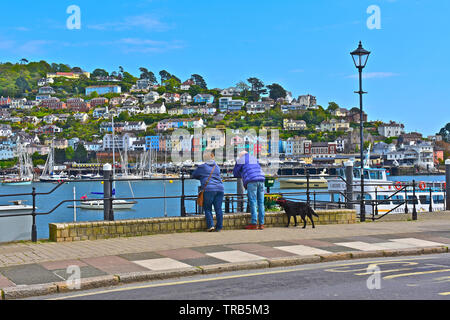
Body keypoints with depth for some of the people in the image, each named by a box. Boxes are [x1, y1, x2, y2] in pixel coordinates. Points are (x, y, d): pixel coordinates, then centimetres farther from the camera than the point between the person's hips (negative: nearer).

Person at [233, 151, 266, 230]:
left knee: (253, 202, -6)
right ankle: (261, 224, 3)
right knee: (261, 203, 4)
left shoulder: (240, 160, 15)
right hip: (261, 180, 5)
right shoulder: (254, 159, 30)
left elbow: (235, 173, 18)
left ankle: (254, 223, -10)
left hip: (251, 182, -5)